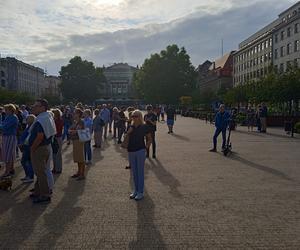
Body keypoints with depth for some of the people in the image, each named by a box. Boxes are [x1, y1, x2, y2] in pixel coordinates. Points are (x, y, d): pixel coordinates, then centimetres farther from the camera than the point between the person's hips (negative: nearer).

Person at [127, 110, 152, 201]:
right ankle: (135, 190, 26)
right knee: (134, 172, 14)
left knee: (140, 172, 1)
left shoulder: (144, 127, -5)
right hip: (131, 151, 5)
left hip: (140, 151, -5)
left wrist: (146, 147, -6)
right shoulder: (131, 126, 6)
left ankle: (140, 192, 11)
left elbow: (149, 139, 3)